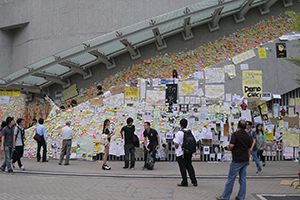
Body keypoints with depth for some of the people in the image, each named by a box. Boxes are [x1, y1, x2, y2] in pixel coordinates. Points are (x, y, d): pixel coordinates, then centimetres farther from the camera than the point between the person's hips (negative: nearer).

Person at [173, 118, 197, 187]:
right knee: (189, 166, 16)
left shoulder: (179, 133, -16)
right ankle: (194, 181, 17)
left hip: (181, 153, -6)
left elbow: (176, 144, -18)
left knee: (183, 168, 4)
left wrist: (176, 149, 1)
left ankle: (184, 182, 10)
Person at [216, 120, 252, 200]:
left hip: (237, 160, -7)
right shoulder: (248, 136, 11)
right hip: (245, 160, 7)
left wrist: (228, 147, 2)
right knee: (242, 179, 9)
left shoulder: (235, 134, -11)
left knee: (231, 178, 0)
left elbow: (231, 146, -20)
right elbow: (249, 149, 16)